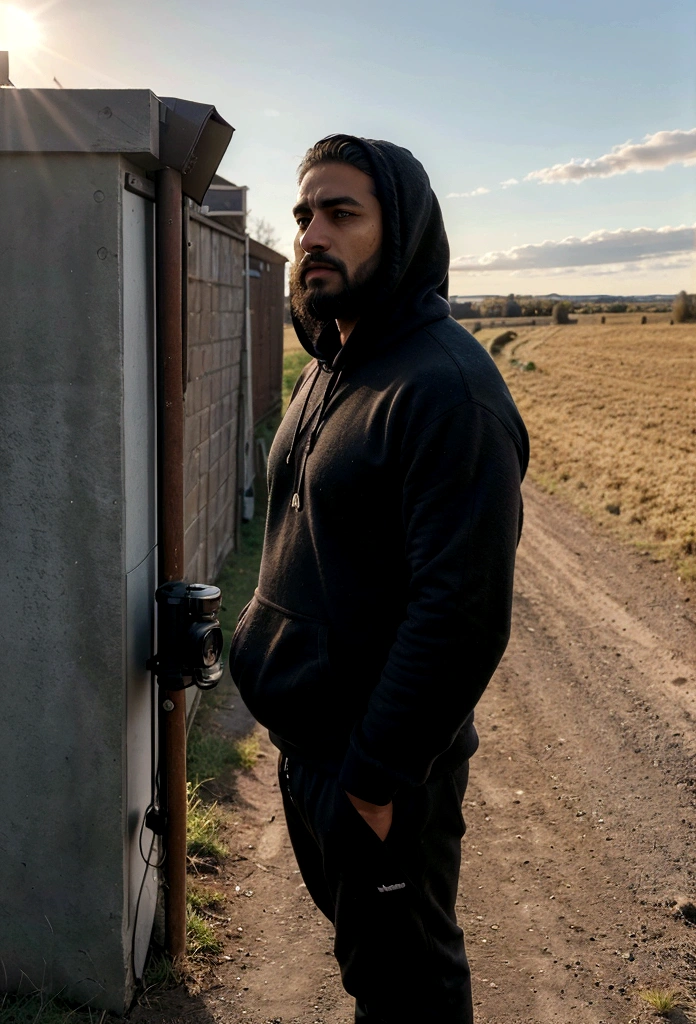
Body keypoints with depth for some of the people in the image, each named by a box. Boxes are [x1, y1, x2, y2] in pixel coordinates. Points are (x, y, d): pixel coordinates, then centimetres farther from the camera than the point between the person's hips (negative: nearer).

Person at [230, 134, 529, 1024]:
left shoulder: (447, 386, -24)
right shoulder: (328, 367, 7)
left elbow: (464, 611, -27)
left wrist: (378, 775, -22)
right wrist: (260, 635, 10)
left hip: (381, 761, -8)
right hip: (305, 734, 9)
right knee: (357, 940, 28)